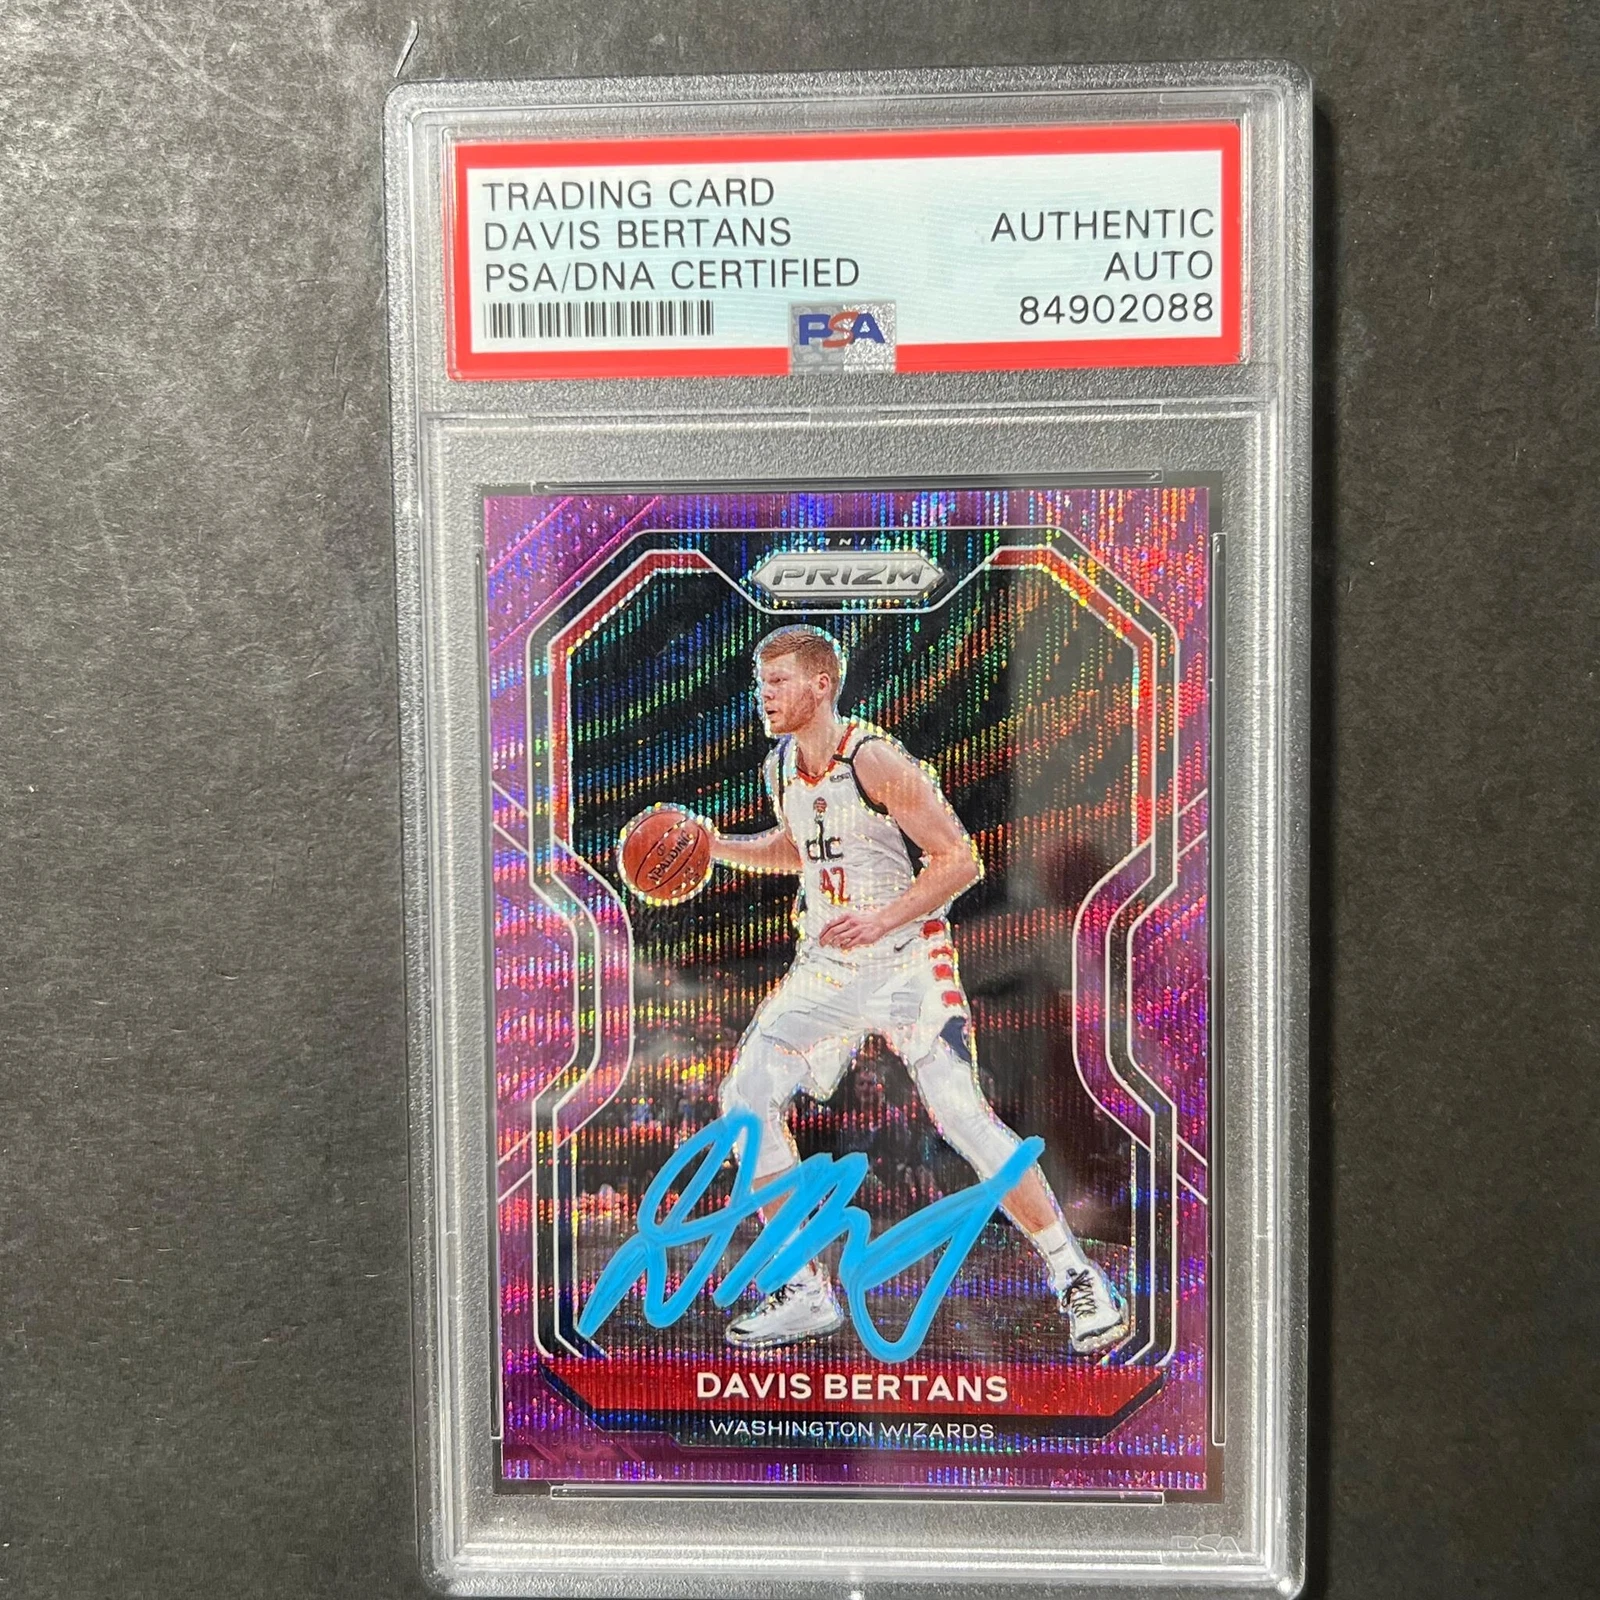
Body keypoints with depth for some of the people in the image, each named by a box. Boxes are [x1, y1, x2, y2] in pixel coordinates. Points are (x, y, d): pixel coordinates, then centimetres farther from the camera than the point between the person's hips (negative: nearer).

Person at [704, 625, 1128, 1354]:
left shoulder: (874, 759, -17)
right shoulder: (779, 766, 5)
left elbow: (961, 861, -18)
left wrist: (880, 921, -25)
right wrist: (715, 846, 10)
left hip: (907, 962, -7)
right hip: (825, 966, 7)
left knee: (963, 1118, -12)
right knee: (747, 1097, -3)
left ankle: (1077, 1278, 7)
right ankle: (805, 1293, 9)